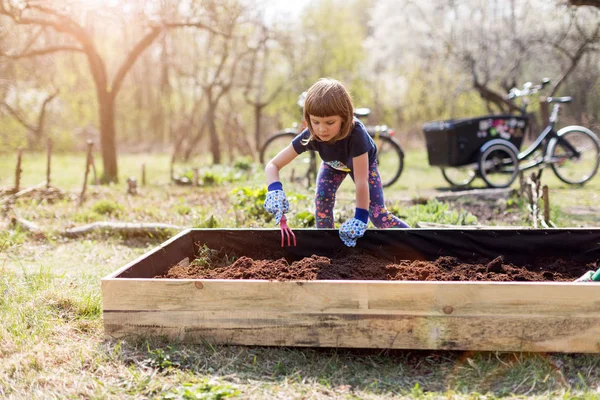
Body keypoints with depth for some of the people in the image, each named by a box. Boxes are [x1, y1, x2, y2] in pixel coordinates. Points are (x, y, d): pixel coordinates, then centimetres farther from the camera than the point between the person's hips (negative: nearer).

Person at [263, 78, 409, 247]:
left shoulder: (356, 133, -47)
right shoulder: (309, 136, -38)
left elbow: (361, 181, -44)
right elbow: (272, 165, -35)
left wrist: (360, 218, -49)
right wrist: (275, 190, -55)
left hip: (364, 163, -3)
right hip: (333, 164, 3)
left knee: (378, 215, -10)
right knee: (322, 201, -22)